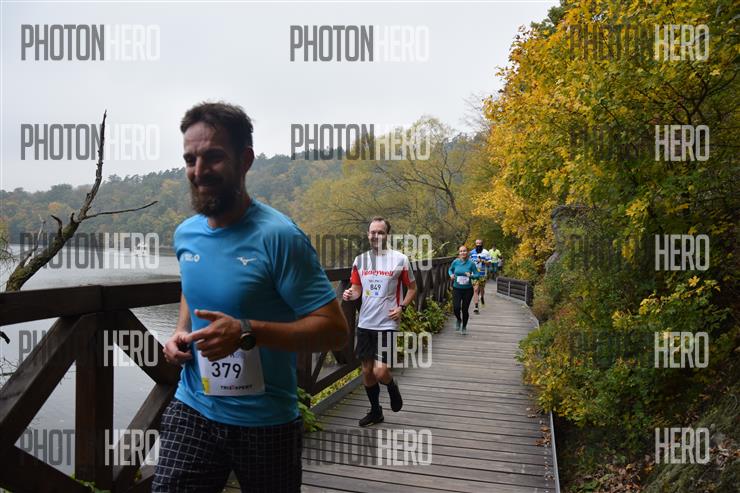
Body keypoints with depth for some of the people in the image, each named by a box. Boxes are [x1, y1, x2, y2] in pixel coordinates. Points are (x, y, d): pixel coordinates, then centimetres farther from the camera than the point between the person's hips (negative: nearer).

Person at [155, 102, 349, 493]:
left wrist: (247, 332, -30)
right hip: (191, 411, 4)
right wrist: (180, 333, 1)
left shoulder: (279, 237, -20)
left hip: (266, 423, -4)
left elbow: (334, 329, -21)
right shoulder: (185, 234, 1)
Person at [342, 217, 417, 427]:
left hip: (387, 324, -4)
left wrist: (402, 307, -10)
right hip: (365, 323, 4)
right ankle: (375, 411, 31)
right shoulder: (360, 259, 5)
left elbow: (412, 288, 5)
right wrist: (350, 294, -9)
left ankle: (393, 388, 23)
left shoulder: (400, 259, -5)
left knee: (380, 371, -12)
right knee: (367, 370, 11)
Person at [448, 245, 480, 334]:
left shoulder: (471, 263, -8)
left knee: (465, 309, 4)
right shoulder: (455, 262, -3)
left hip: (468, 289, -1)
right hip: (456, 288, 1)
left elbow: (478, 275, -4)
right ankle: (459, 320, 24)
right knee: (456, 307, -12)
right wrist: (451, 275, -5)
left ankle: (464, 327, 28)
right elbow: (450, 270, 16)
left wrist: (471, 276, -23)